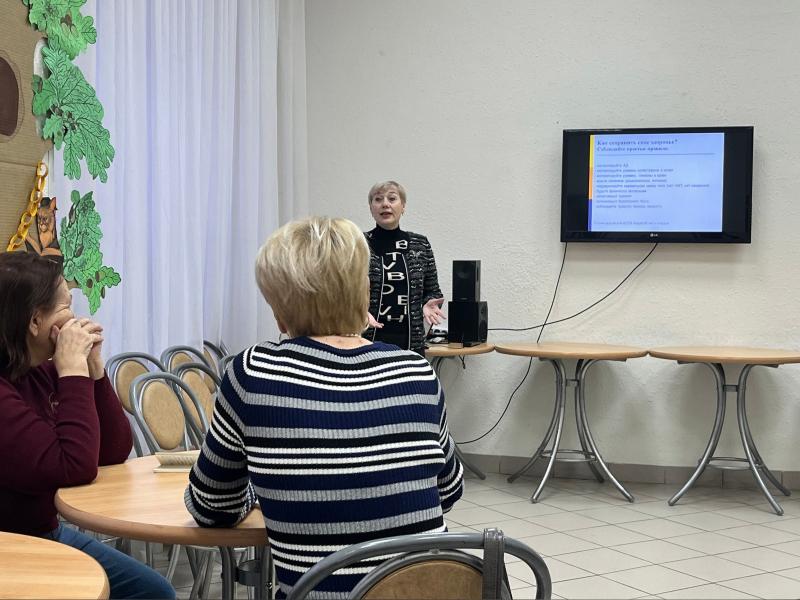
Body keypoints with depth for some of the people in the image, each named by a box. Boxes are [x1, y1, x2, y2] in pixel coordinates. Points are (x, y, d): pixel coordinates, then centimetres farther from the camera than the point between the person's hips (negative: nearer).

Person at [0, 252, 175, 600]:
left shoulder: (41, 372, -1)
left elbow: (114, 452, 2)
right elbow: (75, 469, -29)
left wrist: (93, 367, -9)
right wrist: (74, 372, -24)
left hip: (48, 533, 8)